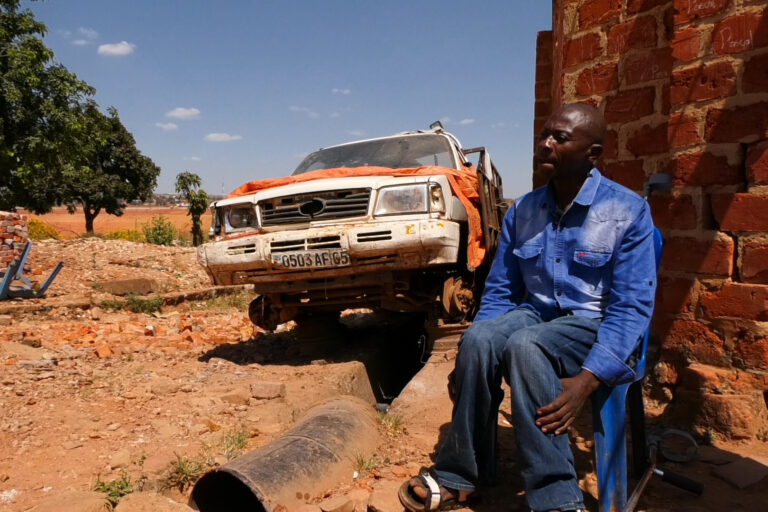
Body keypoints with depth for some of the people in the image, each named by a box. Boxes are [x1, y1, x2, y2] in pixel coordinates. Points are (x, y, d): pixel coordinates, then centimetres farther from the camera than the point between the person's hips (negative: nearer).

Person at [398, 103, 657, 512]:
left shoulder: (627, 211, -10)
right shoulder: (521, 212, 4)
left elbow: (632, 305, -15)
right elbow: (499, 292, 6)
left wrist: (588, 378, -28)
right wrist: (470, 361, -8)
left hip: (595, 326, -4)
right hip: (534, 315, 4)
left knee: (524, 345, -35)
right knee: (478, 338, -29)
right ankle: (458, 475, -15)